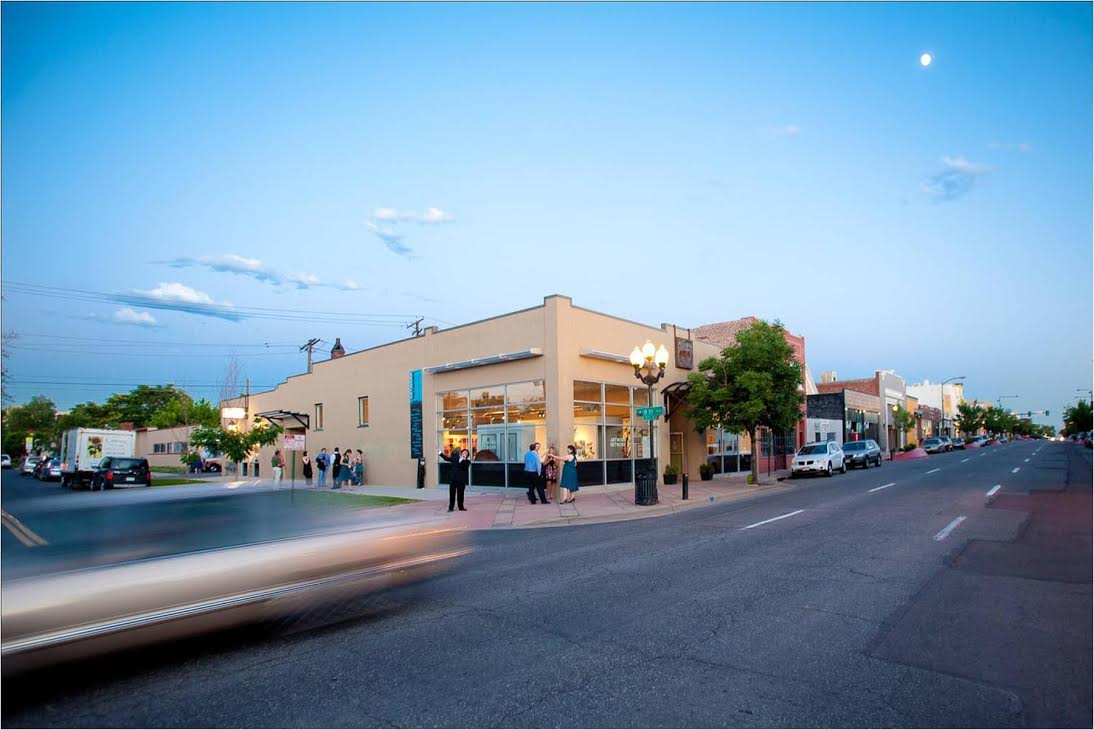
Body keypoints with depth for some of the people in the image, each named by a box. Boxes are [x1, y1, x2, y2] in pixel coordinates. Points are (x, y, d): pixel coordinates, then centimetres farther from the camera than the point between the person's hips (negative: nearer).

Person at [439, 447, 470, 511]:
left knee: (460, 494, 6)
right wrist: (440, 453, 24)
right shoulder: (455, 458, 7)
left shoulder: (467, 461, -2)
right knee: (452, 494, 3)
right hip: (453, 479, 2)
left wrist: (463, 459, -28)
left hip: (461, 480, -2)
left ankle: (461, 507, 18)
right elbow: (447, 458, 21)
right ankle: (450, 507, 8)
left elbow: (465, 467, -20)